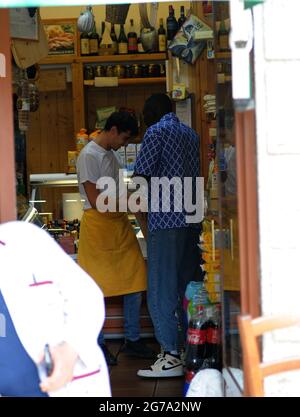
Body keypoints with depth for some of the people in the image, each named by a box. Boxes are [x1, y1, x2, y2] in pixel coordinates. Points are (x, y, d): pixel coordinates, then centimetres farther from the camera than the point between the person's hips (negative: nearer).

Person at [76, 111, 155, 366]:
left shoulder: (110, 154, 15)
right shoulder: (89, 156, -12)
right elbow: (96, 200, -16)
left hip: (119, 223, 9)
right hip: (97, 224, -8)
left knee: (135, 280, 6)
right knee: (96, 287, 1)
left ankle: (133, 339, 17)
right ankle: (97, 345, 12)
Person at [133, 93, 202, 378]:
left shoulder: (156, 132, -4)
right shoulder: (191, 134, 18)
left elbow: (141, 178, -7)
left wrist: (142, 217, 6)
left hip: (165, 219, -7)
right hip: (192, 219, 8)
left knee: (162, 289, -4)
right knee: (189, 285, 11)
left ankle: (171, 356, -6)